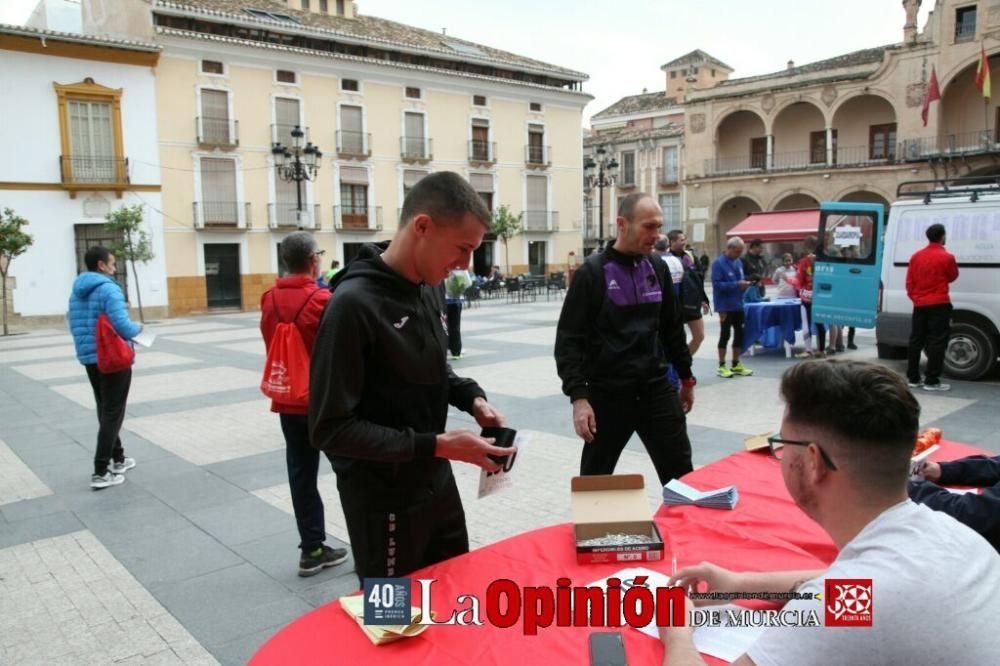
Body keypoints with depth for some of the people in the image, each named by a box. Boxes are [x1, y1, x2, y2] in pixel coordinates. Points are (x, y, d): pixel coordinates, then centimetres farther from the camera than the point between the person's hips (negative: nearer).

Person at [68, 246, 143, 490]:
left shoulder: (76, 291, 11)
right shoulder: (108, 289, -17)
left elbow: (75, 326, 16)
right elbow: (122, 327, -23)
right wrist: (138, 328, -4)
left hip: (89, 358, 9)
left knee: (105, 411, 19)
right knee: (113, 414, -2)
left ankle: (118, 458, 31)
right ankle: (101, 472, -2)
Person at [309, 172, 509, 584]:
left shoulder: (428, 290, 1)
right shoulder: (354, 304, -24)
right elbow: (330, 428, -23)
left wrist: (472, 397, -2)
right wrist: (434, 445, -25)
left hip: (437, 482, 8)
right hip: (383, 500, -7)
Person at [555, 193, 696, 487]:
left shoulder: (658, 268, 7)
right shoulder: (592, 272, -9)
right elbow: (569, 339, -11)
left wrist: (686, 377, 18)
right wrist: (578, 396, -18)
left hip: (657, 389, 4)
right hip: (608, 394, -4)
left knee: (681, 474, 8)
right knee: (594, 480, 10)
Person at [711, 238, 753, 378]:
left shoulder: (738, 262, 9)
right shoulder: (719, 263, -13)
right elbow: (717, 284, -21)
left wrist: (744, 283, -3)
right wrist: (737, 284, -24)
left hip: (738, 305, 7)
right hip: (726, 306, -7)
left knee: (739, 333, 11)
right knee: (725, 334, 0)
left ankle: (736, 364, 21)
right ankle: (722, 366, 9)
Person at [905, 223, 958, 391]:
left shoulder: (916, 256, 6)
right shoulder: (946, 257, -10)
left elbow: (909, 281, 8)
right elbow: (952, 277, 7)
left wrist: (914, 297, 15)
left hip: (919, 305, 6)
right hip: (939, 305, -6)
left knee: (916, 341, 10)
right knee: (937, 343, -3)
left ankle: (913, 378, 14)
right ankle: (931, 381, -6)